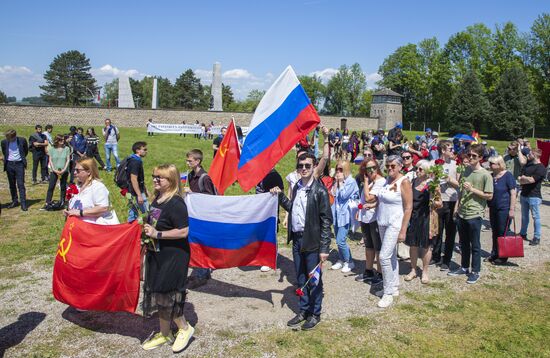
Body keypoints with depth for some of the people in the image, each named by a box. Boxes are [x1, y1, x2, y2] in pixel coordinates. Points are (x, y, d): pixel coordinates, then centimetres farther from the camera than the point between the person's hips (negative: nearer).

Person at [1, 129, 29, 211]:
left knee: (20, 185, -7)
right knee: (12, 185, 11)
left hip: (19, 164, -3)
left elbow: (26, 151, 10)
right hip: (9, 164, 3)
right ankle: (14, 201, 22)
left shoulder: (22, 140, -7)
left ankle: (23, 204, -6)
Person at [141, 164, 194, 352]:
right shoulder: (157, 199, 7)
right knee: (158, 294, 15)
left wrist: (157, 234, -24)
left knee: (167, 294, -1)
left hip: (174, 257, -9)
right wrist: (147, 232, 9)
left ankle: (185, 328, 23)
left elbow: (183, 231, -25)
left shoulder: (176, 203, -21)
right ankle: (164, 334, 31)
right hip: (157, 255, 9)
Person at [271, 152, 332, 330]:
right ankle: (303, 311, 33)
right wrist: (280, 196, 6)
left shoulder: (319, 190, -13)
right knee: (301, 279, 17)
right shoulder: (297, 187, 8)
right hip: (297, 239, 6)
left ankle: (315, 314, 24)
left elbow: (326, 220, -14)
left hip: (312, 241, -6)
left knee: (314, 279, 7)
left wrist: (324, 248, -16)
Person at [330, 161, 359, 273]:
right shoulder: (337, 180, 11)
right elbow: (333, 193, 5)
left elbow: (343, 195, -16)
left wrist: (341, 182, -9)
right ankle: (341, 260, 28)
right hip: (336, 213, 7)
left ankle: (349, 262, 6)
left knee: (340, 241, -11)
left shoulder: (351, 181, -9)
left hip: (345, 214, -7)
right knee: (339, 240, 14)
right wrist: (336, 182, -1)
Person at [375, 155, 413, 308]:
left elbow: (408, 208, -15)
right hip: (382, 223, 7)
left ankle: (388, 293, 2)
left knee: (384, 256, -11)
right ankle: (394, 287, 27)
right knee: (391, 256, 15)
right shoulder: (387, 179, 7)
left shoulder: (404, 182, -13)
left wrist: (403, 231, -17)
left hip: (395, 224, -7)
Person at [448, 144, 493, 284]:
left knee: (475, 245, 5)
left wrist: (473, 189, -19)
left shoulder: (485, 175, -10)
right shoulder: (465, 170, 8)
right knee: (463, 243, 17)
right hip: (462, 213, 6)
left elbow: (489, 196, -11)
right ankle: (464, 267, 31)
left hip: (475, 214, -6)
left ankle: (475, 271, 18)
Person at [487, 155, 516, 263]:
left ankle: (502, 256, 11)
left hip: (504, 209, -6)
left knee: (502, 233, 0)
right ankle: (494, 254, 24)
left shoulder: (508, 175, -10)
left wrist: (512, 209, -17)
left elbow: (513, 193, -12)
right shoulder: (491, 176, 9)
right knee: (495, 233, 13)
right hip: (493, 209, 6)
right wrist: (488, 206, 13)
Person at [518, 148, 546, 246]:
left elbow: (531, 180, -23)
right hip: (524, 194, 8)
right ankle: (523, 234, 28)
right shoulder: (528, 164, 11)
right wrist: (527, 179, -13)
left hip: (534, 196, -8)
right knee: (524, 216, 17)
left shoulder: (541, 168, -13)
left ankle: (537, 237, 8)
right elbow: (521, 181, 6)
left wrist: (523, 178, -6)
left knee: (535, 217, 1)